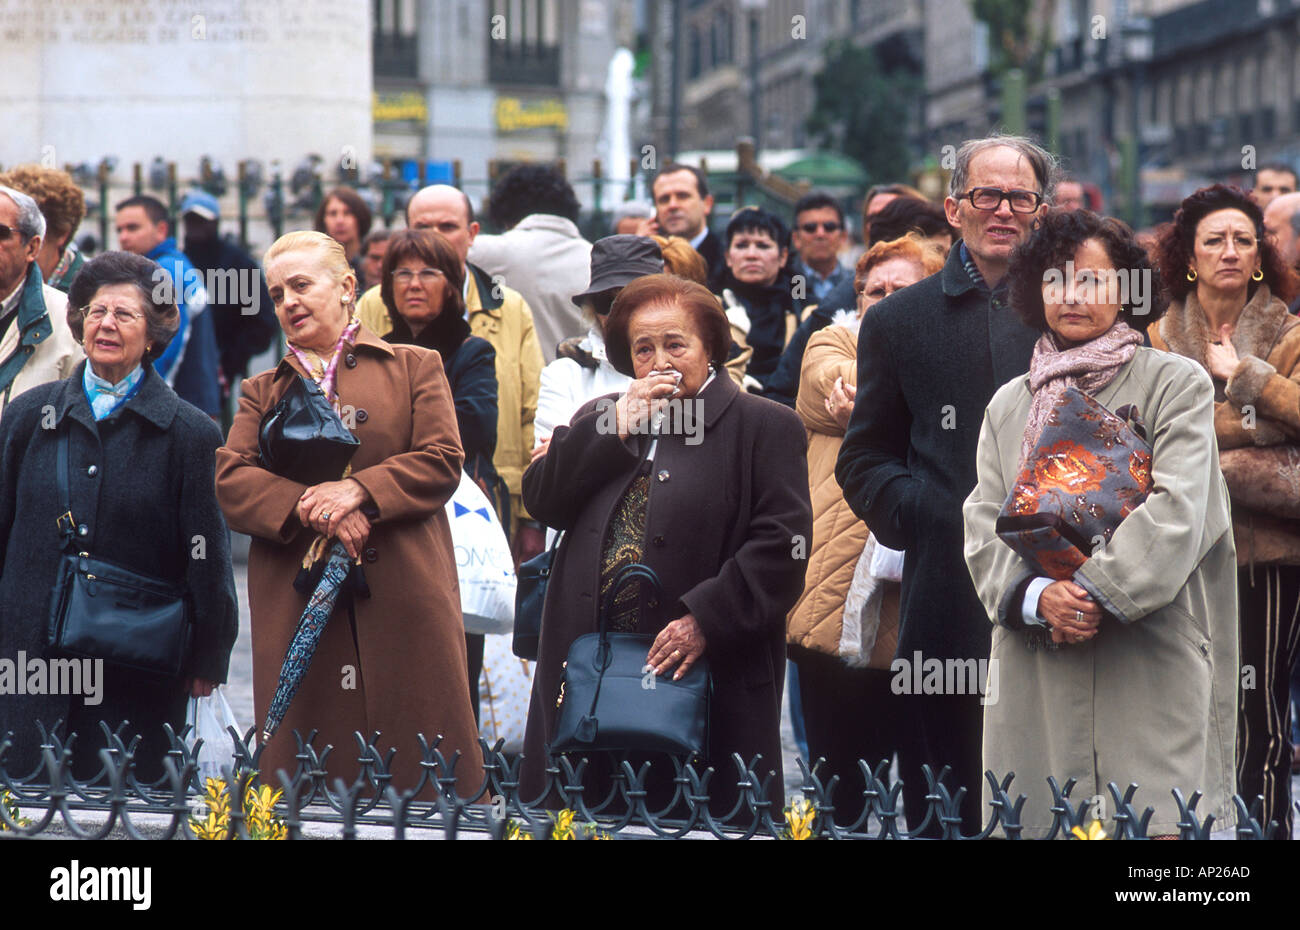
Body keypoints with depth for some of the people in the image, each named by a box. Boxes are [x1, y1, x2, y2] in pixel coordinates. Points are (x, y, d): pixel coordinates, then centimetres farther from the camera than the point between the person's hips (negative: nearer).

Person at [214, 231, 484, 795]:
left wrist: (358, 490, -14)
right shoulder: (262, 391, 18)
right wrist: (307, 507, -14)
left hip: (404, 597, -2)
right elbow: (230, 481, 3)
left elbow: (442, 461, 0)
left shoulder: (415, 367, 13)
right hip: (297, 602, 2)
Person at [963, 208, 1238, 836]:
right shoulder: (1010, 405, 17)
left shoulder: (1177, 385, 4)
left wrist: (1094, 592, -16)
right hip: (1034, 662, 3)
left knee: (1154, 826, -11)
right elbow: (984, 524, 8)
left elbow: (1177, 511, -8)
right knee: (1040, 819, -1)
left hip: (1150, 660, -3)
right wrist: (1038, 596, -11)